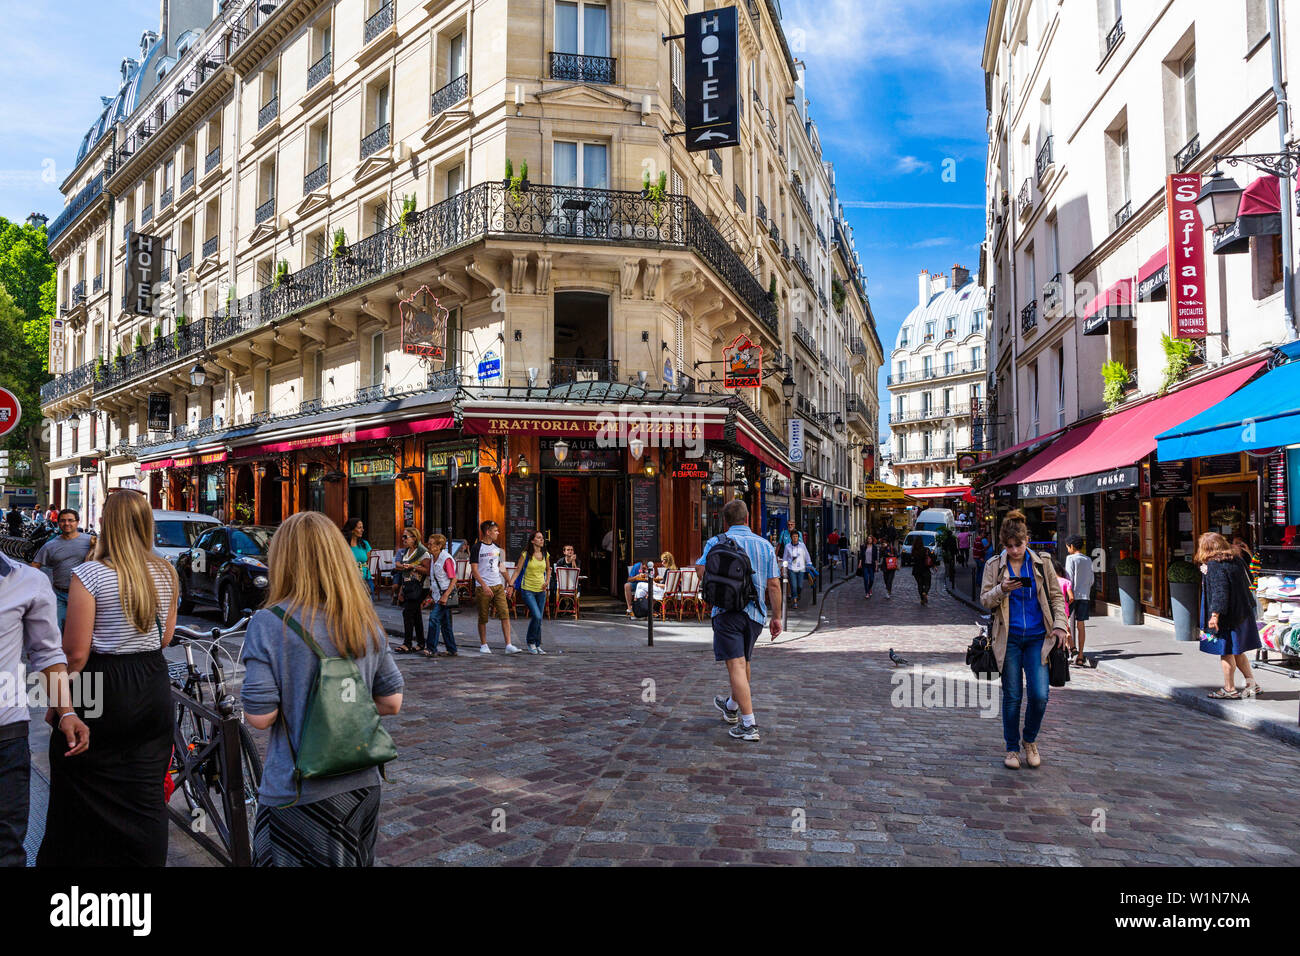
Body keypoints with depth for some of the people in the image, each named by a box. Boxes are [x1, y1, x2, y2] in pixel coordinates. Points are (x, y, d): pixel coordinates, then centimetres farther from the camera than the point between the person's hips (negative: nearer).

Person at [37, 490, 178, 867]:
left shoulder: (90, 574, -14)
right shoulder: (166, 573, 1)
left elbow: (76, 653, -14)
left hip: (102, 686, -4)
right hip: (154, 687, 5)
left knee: (78, 800, 14)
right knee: (146, 796, 14)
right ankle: (145, 860, 22)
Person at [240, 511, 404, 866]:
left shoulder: (269, 624, -15)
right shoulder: (367, 621, -1)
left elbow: (260, 716, -16)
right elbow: (391, 703, 2)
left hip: (296, 796, -4)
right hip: (363, 786, 5)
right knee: (355, 861, 22)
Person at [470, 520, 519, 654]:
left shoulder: (497, 548, 13)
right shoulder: (476, 548, -5)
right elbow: (474, 570, -10)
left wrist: (508, 584, 14)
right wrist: (484, 585, -20)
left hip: (498, 585, 5)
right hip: (483, 587, -4)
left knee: (505, 614, -7)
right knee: (483, 617, 4)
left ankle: (508, 645, -8)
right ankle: (483, 645, 19)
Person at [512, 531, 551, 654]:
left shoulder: (545, 555, 7)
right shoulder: (525, 554, -7)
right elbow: (517, 570, -5)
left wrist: (547, 581, 6)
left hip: (541, 590, 5)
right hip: (528, 589, -5)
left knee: (539, 619, 8)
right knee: (536, 616, -17)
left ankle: (537, 645, 20)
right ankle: (531, 643, 3)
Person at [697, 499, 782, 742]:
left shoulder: (716, 542, 1)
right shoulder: (765, 546, 8)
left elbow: (702, 571, -8)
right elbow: (774, 585, 4)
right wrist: (776, 617, 9)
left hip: (727, 610, -4)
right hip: (755, 613, 4)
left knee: (736, 665, -7)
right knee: (744, 662, 21)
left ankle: (748, 724, -13)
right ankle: (732, 707, 42)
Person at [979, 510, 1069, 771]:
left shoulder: (1042, 563, 5)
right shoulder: (994, 566, 3)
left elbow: (1056, 597, 10)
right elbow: (985, 600, 0)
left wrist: (1060, 625, -3)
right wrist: (1002, 589, -19)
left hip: (1038, 638, 0)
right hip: (1009, 639, 0)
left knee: (1039, 695, -9)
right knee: (1012, 697, 3)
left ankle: (1030, 741, 18)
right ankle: (1012, 748, 20)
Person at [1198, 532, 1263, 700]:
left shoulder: (1215, 565, -17)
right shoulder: (1236, 560, 7)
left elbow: (1219, 591, -24)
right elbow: (1247, 582, 19)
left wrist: (1215, 614, -24)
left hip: (1226, 616, -8)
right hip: (1243, 613, 8)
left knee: (1226, 652, 2)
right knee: (1237, 651, 19)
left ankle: (1229, 689, 9)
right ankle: (1252, 683, 21)